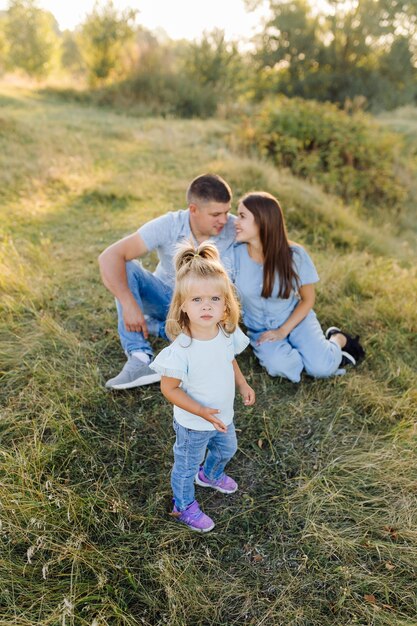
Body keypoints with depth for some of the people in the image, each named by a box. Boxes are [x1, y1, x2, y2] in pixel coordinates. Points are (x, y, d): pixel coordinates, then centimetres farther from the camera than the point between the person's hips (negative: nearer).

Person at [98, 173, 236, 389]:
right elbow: (109, 257, -29)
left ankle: (152, 326, -9)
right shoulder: (167, 226, -23)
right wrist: (129, 303, -40)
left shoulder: (235, 229, -20)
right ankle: (140, 359, -30)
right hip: (164, 297, 0)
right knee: (126, 268, -27)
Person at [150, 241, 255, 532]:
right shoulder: (181, 350, -36)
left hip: (224, 415, 6)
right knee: (187, 466, 21)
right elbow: (169, 389, -24)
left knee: (227, 450, 33)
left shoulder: (228, 333, -17)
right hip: (193, 424, -6)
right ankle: (184, 506, 51)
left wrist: (243, 385, -3)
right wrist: (202, 412, -28)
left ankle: (210, 475, 67)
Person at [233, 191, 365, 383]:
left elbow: (307, 299, -5)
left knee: (321, 367, -23)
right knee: (279, 365, -30)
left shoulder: (294, 254, -17)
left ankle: (338, 339, 12)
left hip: (296, 319, -1)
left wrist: (282, 331, -15)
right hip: (261, 330, 1)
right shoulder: (235, 254, -16)